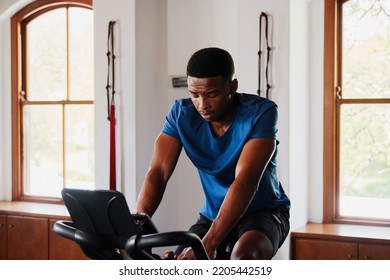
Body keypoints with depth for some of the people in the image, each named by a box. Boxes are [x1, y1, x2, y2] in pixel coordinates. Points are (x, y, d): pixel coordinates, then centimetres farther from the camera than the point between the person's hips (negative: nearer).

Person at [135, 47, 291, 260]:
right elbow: (158, 172, -18)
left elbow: (246, 180, -33)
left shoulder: (261, 113, -22)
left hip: (264, 212, -3)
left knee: (243, 256, -35)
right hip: (213, 215, 4)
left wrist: (208, 244, -43)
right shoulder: (182, 114, -11)